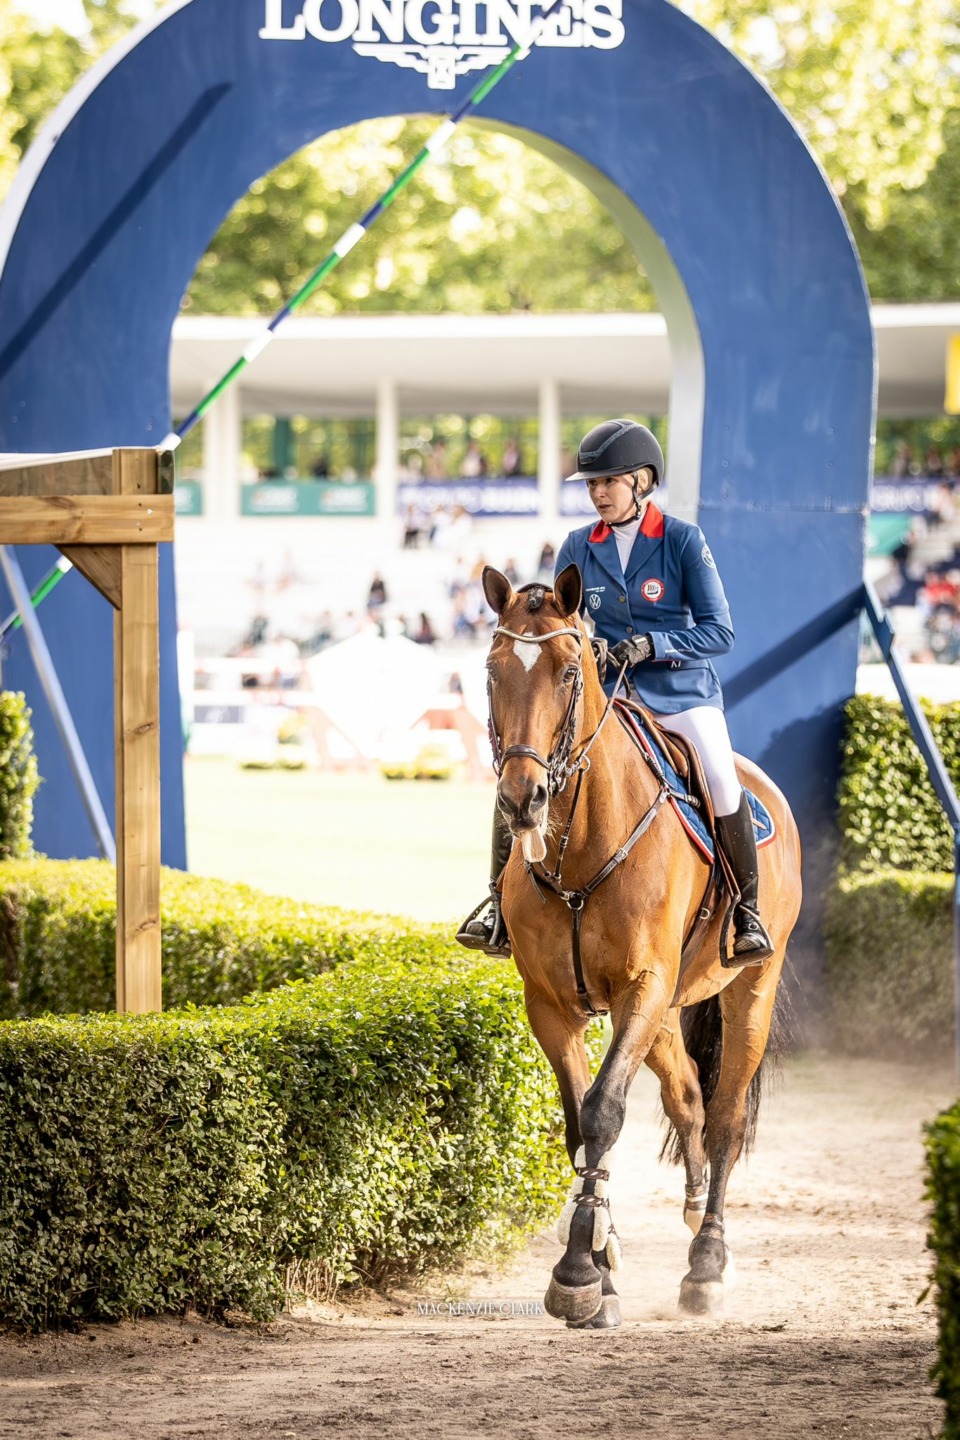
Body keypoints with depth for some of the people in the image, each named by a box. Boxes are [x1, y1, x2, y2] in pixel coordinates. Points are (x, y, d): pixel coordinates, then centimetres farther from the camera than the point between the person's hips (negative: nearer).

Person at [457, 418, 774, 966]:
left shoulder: (683, 540, -4)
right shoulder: (579, 548, 6)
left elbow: (718, 631, -7)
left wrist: (653, 644, -21)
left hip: (680, 691, -3)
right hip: (603, 694, 3)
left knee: (723, 783, -27)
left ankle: (748, 911, -8)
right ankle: (503, 904, -5)